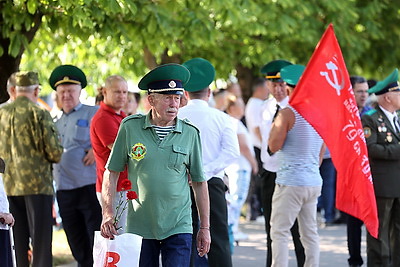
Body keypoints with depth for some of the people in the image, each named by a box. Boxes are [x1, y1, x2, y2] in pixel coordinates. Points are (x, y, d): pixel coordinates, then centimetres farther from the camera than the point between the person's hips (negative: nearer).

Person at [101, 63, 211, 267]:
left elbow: (199, 181, 9)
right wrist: (107, 213, -6)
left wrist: (205, 227, 8)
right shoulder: (130, 127, 0)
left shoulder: (190, 133, 2)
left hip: (178, 227, 0)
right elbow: (112, 172, 5)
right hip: (139, 226, 0)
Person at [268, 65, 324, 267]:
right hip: (314, 182, 7)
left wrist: (275, 125, 1)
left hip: (290, 182, -7)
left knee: (279, 233, -3)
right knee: (310, 233, 11)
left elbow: (274, 146, -12)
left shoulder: (288, 113, -12)